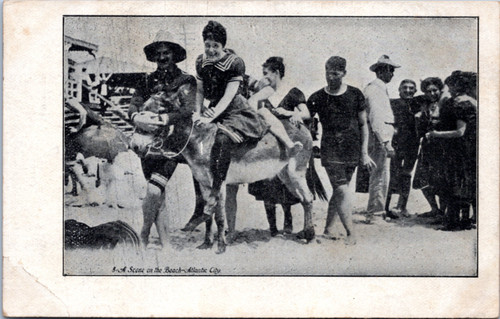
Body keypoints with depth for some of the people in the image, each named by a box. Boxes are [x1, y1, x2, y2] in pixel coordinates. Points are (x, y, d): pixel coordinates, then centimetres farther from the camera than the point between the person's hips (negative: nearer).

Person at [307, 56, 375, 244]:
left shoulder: (355, 95, 4)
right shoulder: (317, 98, 1)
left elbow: (363, 125, 10)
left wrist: (364, 153, 7)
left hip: (352, 151, 2)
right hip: (330, 151, -2)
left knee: (338, 192, 6)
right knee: (343, 192, -11)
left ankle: (327, 230, 20)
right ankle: (350, 234, -2)